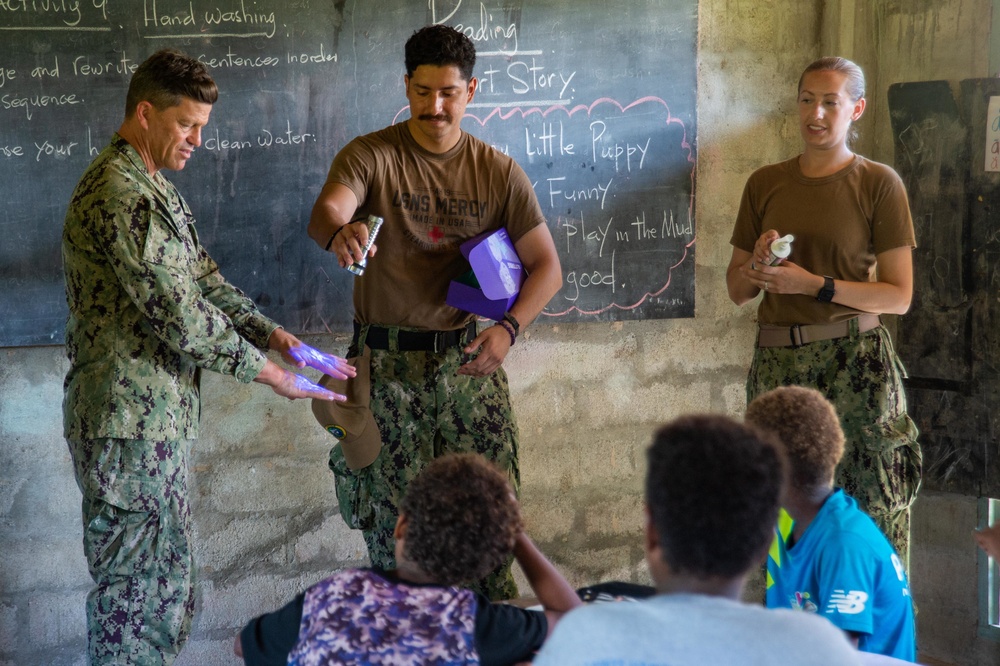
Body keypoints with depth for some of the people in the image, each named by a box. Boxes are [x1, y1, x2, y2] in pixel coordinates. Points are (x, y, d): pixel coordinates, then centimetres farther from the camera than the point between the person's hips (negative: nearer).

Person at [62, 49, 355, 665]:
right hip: (131, 425, -11)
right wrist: (274, 376, -12)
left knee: (167, 584, 18)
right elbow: (181, 317, -22)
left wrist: (282, 339, 4)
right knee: (136, 590, -1)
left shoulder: (153, 188, 15)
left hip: (159, 417, 11)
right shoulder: (120, 193, -20)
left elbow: (206, 283, 17)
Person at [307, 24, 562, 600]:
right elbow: (326, 211, -23)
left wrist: (508, 328, -13)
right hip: (386, 365, -1)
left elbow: (546, 266, 5)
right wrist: (339, 233, -49)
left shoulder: (499, 172, 4)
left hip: (465, 361, 2)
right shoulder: (370, 156, -4)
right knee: (391, 522, 2)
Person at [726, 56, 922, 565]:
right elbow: (736, 290, 16)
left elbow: (899, 296, -3)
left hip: (854, 363, -3)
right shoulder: (765, 184, 13)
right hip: (778, 360, 3)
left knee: (868, 512, -8)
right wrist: (757, 267, -6)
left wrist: (814, 285, -12)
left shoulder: (878, 184, 2)